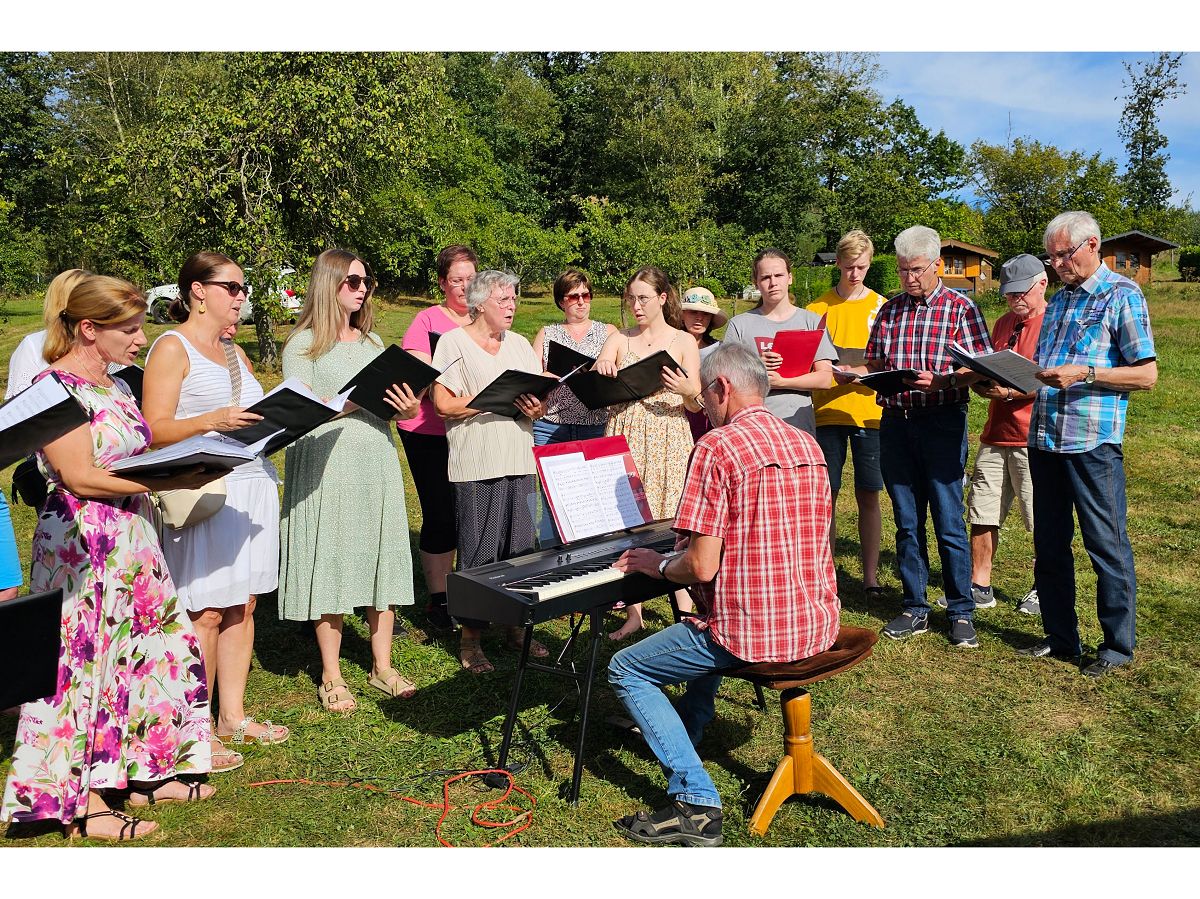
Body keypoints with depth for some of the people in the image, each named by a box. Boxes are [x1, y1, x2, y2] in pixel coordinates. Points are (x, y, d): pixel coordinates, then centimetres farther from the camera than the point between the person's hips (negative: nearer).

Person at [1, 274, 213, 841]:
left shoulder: (113, 386, 14)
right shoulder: (56, 387, -13)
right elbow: (81, 479, -19)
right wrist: (170, 482, -21)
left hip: (130, 543, 9)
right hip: (82, 547, -9)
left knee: (144, 652, 12)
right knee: (87, 661, -2)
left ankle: (142, 775, 25)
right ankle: (84, 803, 10)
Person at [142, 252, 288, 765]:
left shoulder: (234, 352, 20)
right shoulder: (171, 348, -4)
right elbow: (154, 430, -11)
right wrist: (213, 421, -24)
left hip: (253, 486, 7)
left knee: (242, 606, 10)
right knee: (206, 612, -4)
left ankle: (232, 717, 21)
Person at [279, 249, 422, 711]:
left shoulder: (372, 342, 17)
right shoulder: (303, 344, -1)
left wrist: (409, 408, -4)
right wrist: (358, 398, -19)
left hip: (377, 464, 5)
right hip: (327, 466, -5)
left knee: (381, 563, 6)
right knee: (331, 567, 0)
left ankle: (382, 667, 20)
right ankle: (331, 678, 14)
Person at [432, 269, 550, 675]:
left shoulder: (519, 344, 17)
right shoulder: (453, 342, 0)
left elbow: (541, 397, 15)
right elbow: (443, 403, -9)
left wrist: (536, 407, -9)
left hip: (519, 461, 5)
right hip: (476, 465, -5)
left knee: (520, 548, 9)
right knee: (479, 551, -2)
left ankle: (516, 626, 22)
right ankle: (470, 637, 10)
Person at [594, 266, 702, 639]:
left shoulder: (683, 341, 4)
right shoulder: (619, 339, 10)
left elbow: (696, 405, 0)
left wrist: (686, 391, -22)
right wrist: (600, 368, -24)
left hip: (668, 439, -2)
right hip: (625, 436, 2)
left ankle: (686, 611, 8)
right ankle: (633, 613, 10)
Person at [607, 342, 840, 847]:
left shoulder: (717, 447, -15)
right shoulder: (806, 444, 10)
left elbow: (702, 567, -19)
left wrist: (659, 565, 3)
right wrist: (690, 547, 25)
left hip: (755, 633, -8)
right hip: (818, 625, 9)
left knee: (625, 670, 9)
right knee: (713, 625, 36)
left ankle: (696, 803, 1)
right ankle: (684, 734, 48)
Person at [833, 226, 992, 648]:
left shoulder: (961, 308, 0)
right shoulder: (889, 311, 13)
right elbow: (875, 365, 17)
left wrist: (942, 380, -22)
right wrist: (850, 373, -4)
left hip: (942, 420, -4)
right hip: (895, 421, 4)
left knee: (948, 522, -1)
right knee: (907, 522, 9)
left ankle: (962, 613, 12)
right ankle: (915, 609, 20)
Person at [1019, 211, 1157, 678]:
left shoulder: (1122, 295, -4)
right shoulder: (1059, 298, 17)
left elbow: (1146, 375, -9)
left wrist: (1084, 373, -18)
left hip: (1092, 442, -7)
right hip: (1044, 438, 7)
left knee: (1107, 547, 3)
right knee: (1049, 546, 12)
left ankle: (1118, 646, 16)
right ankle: (1060, 638, 25)